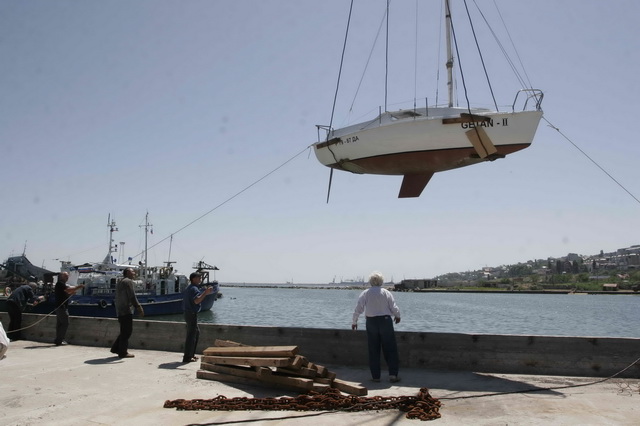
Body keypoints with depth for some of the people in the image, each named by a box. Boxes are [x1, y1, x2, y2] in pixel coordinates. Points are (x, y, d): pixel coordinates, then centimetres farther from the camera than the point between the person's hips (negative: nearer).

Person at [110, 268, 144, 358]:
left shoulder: (120, 282, 22)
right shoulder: (128, 281, -8)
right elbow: (132, 296, -17)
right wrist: (138, 307, -17)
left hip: (120, 311, 10)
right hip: (126, 310, -10)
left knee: (125, 331, 16)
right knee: (126, 331, -5)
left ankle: (115, 348, 19)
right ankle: (123, 352, -3)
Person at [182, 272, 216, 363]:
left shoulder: (189, 288, 16)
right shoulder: (193, 289, -16)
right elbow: (196, 300, -30)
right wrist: (206, 293, -31)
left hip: (189, 313, 11)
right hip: (192, 314, -11)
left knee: (197, 332, 19)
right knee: (191, 335, -5)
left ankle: (191, 354, 26)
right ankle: (187, 357, -1)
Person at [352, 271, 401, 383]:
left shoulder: (365, 293, -2)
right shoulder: (386, 293, -3)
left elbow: (358, 309, -5)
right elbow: (394, 308, -3)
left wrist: (354, 322, 7)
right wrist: (397, 316, 18)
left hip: (371, 322, 1)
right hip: (385, 321, -1)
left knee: (373, 350, 9)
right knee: (390, 349, 7)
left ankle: (375, 376, 11)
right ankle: (393, 374, 4)